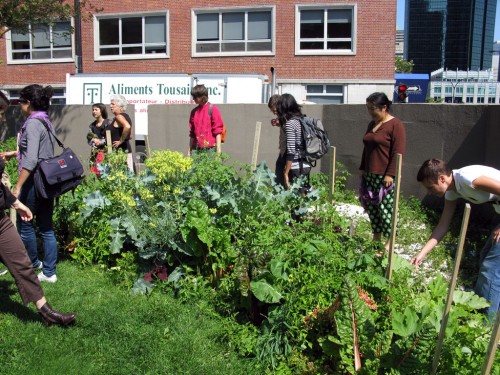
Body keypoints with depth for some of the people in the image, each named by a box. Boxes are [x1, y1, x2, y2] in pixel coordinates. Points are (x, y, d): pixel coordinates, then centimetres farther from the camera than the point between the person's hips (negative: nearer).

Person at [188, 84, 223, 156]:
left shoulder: (213, 109, -1)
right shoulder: (194, 112, 14)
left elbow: (218, 131, -4)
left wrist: (218, 149, -9)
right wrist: (189, 150, 14)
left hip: (210, 149, -4)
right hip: (196, 150, 4)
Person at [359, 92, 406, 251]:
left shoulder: (395, 125, -10)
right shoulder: (372, 124, 14)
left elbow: (398, 152, -15)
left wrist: (390, 174, -18)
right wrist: (363, 169, 18)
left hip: (385, 176, -8)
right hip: (370, 175, 8)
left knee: (385, 208, -4)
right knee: (371, 206, 11)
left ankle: (390, 242, 6)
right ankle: (376, 238, 23)